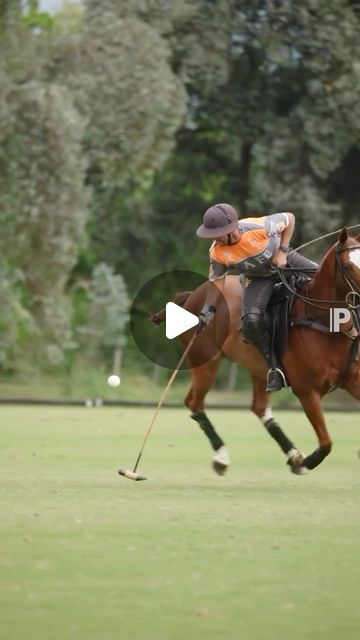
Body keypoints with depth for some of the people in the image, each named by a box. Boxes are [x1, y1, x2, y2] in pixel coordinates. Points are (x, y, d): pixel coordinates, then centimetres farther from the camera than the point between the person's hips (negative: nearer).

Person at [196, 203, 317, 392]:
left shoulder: (259, 227, -32)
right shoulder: (217, 253, -23)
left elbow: (289, 218, -15)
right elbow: (216, 281, -4)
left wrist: (282, 251, -19)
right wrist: (208, 310, -6)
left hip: (286, 262, -1)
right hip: (259, 278, 1)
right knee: (251, 320, -24)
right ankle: (275, 367, -7)